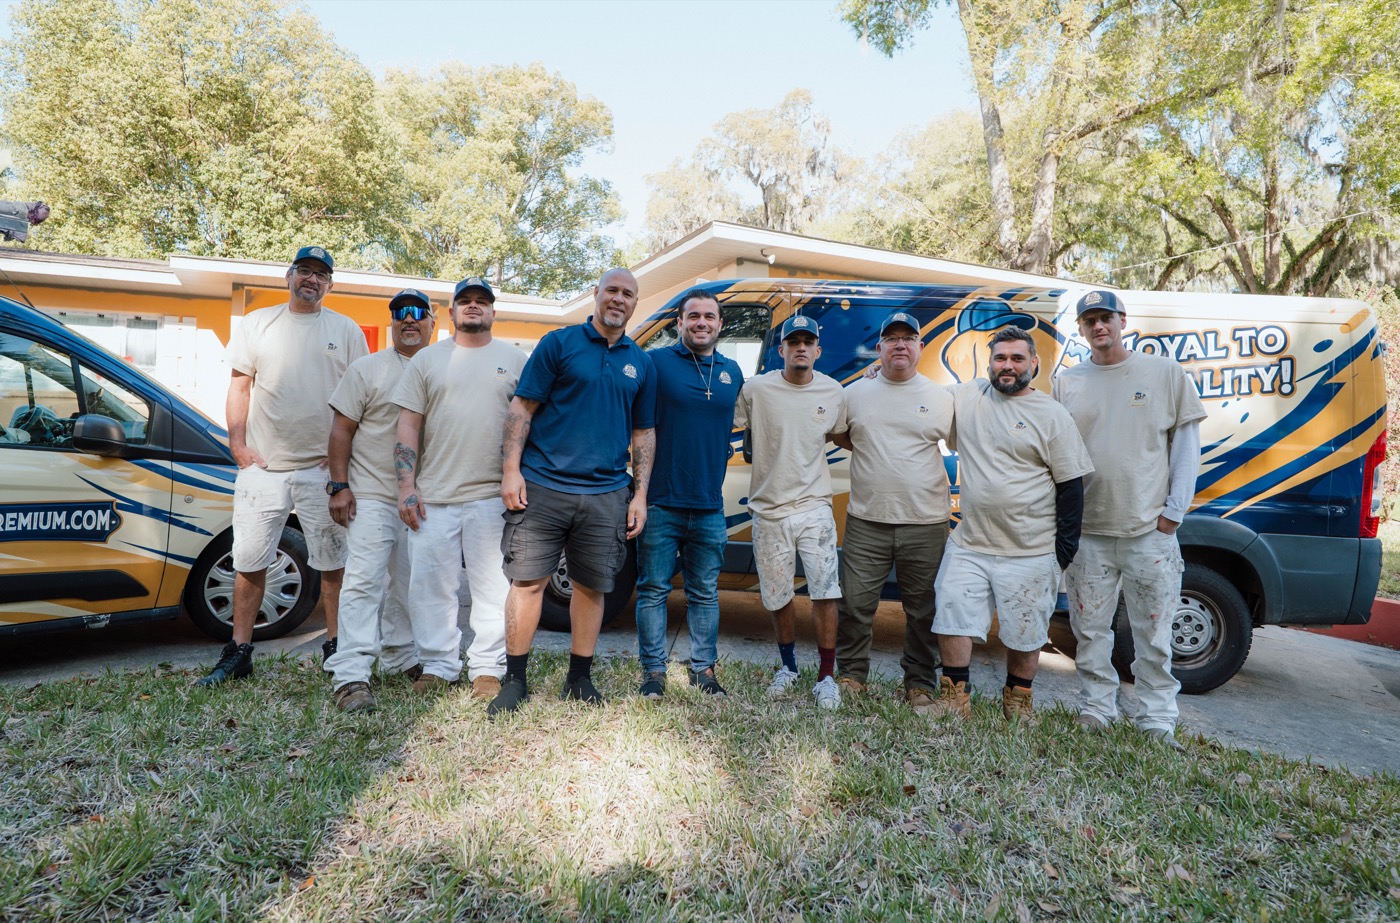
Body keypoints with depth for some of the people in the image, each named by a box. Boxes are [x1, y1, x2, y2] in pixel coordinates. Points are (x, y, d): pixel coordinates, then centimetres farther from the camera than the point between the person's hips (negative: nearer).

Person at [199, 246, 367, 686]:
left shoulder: (346, 330, 7)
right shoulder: (257, 323, 11)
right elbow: (240, 387, 10)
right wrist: (237, 444, 1)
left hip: (324, 468, -1)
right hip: (262, 466, 2)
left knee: (333, 563, 3)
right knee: (249, 562, 5)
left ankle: (335, 647, 16)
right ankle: (239, 653, 16)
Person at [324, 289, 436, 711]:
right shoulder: (367, 368, 0)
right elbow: (341, 429, -2)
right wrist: (340, 486, -11)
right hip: (371, 496, -4)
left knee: (408, 582, 15)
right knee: (365, 580, -11)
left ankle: (400, 657, 31)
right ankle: (351, 675, -10)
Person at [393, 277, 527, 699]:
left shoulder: (514, 359, 10)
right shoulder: (427, 359, 12)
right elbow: (408, 424, 7)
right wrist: (406, 486, -1)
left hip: (493, 496, -1)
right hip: (433, 496, 1)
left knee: (492, 586, 3)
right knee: (431, 585, 5)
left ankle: (487, 669, 15)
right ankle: (437, 667, 19)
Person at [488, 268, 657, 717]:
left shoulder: (641, 364, 13)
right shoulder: (558, 343, 3)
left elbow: (643, 434, 15)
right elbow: (521, 408, 0)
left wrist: (640, 494, 8)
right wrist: (511, 470, -8)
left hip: (606, 495, 3)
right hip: (542, 486, -3)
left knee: (592, 586, 9)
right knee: (528, 580, -1)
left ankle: (579, 679, 24)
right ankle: (514, 681, 13)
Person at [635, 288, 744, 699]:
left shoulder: (732, 372, 11)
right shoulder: (656, 363, -2)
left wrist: (722, 451, 12)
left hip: (710, 505, 4)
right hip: (661, 501, -3)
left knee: (705, 592, 11)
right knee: (653, 589, 4)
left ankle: (704, 669, 23)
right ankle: (653, 671, 16)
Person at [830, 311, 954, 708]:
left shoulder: (942, 398, 5)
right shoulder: (855, 393, 7)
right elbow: (838, 435, 19)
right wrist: (870, 451, 7)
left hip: (926, 523, 0)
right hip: (866, 521, 0)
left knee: (923, 611, 9)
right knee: (855, 605, 4)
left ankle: (920, 684, 24)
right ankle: (850, 675, 23)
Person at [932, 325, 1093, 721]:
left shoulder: (1053, 416, -3)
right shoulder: (965, 396, 5)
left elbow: (1071, 485, -2)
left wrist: (1066, 546, -5)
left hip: (1031, 552, -2)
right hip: (968, 544, 2)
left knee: (1025, 632, 10)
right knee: (952, 618, 2)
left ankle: (1018, 700, 31)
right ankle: (955, 696, 18)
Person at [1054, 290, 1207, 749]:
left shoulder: (1166, 373, 4)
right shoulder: (1067, 383, 8)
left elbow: (1187, 444, 4)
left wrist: (1174, 511, -3)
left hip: (1150, 531, -2)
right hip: (1086, 532, 2)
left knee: (1153, 633, 5)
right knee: (1090, 630, 9)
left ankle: (1158, 723, 18)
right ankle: (1098, 710, 24)